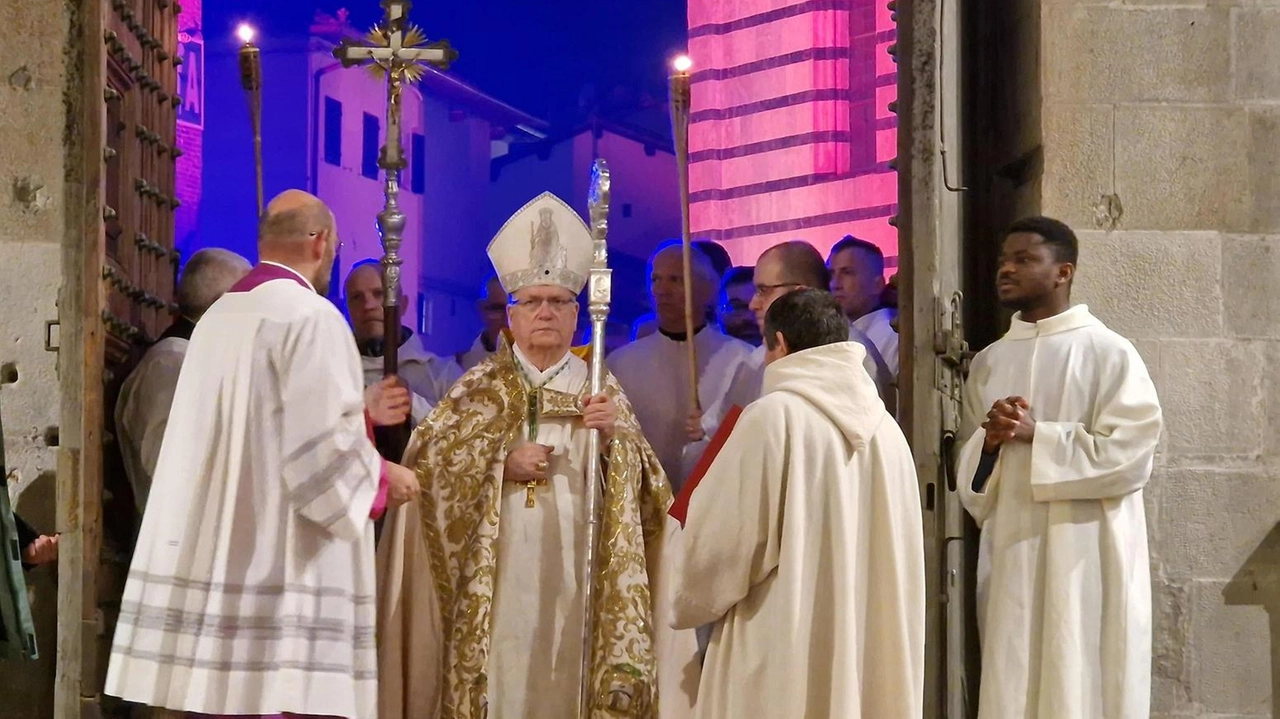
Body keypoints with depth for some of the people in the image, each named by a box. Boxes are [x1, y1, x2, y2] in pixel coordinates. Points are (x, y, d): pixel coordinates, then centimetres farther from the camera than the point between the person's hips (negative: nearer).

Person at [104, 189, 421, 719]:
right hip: (282, 571, -8)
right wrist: (382, 476, 1)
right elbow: (320, 448, -17)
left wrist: (358, 412, 29)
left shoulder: (220, 316, 16)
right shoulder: (311, 316, -10)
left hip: (214, 560, 8)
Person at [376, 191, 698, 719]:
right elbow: (425, 456, -2)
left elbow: (644, 493, 1)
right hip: (498, 577, 0)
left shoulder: (601, 389, 10)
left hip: (575, 578, 0)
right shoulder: (480, 386, 10)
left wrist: (615, 435, -18)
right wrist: (501, 462, -13)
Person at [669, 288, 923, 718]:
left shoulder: (774, 416, -11)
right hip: (873, 649, 6)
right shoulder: (885, 427, 6)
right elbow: (900, 554, 12)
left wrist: (689, 602, 8)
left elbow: (722, 541, -10)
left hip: (784, 649, -6)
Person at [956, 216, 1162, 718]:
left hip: (1086, 559, -5)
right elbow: (969, 472, 14)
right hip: (1009, 558, 5)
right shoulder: (988, 363, 14)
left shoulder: (1109, 353, -3)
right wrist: (990, 441, -8)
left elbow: (1130, 454, -11)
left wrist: (1036, 436, -12)